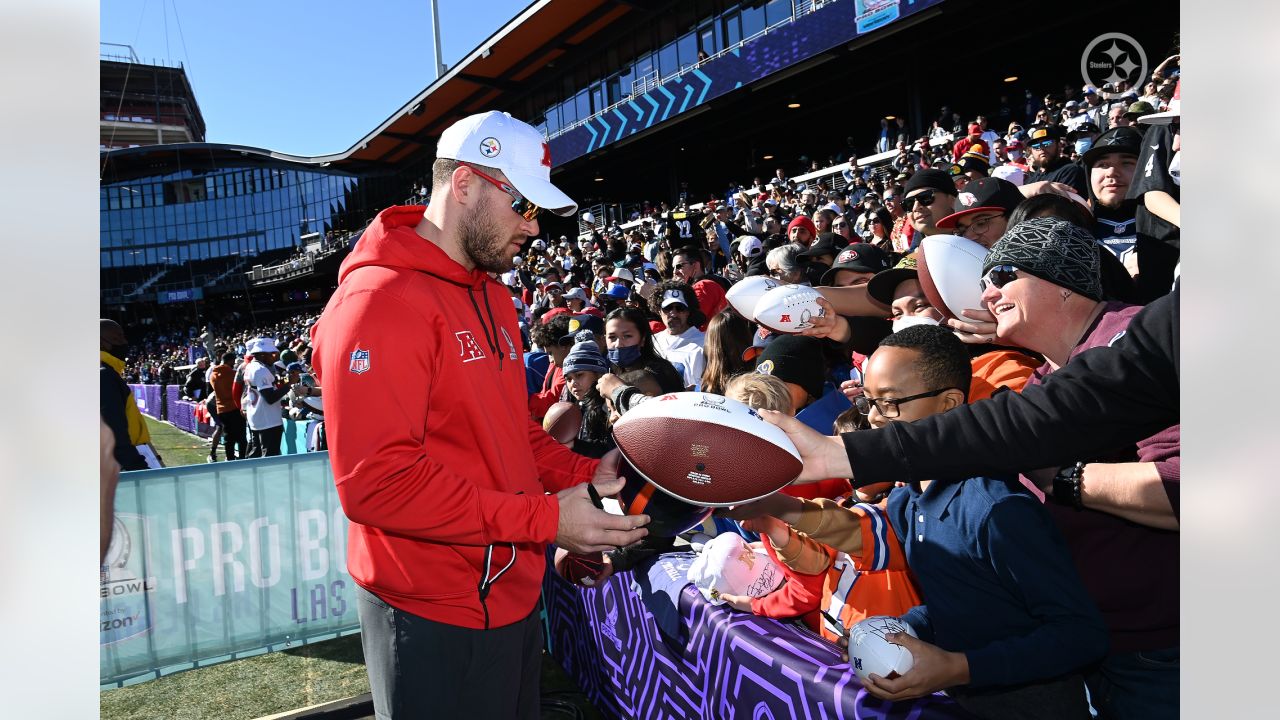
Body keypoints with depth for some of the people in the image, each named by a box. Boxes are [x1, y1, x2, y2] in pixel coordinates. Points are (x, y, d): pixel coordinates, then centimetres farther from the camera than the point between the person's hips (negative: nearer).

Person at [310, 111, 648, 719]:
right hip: (436, 621, -8)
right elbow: (374, 482, -26)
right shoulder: (380, 302, -19)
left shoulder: (492, 296, 11)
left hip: (514, 595, 9)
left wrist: (585, 475, 0)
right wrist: (544, 518, -24)